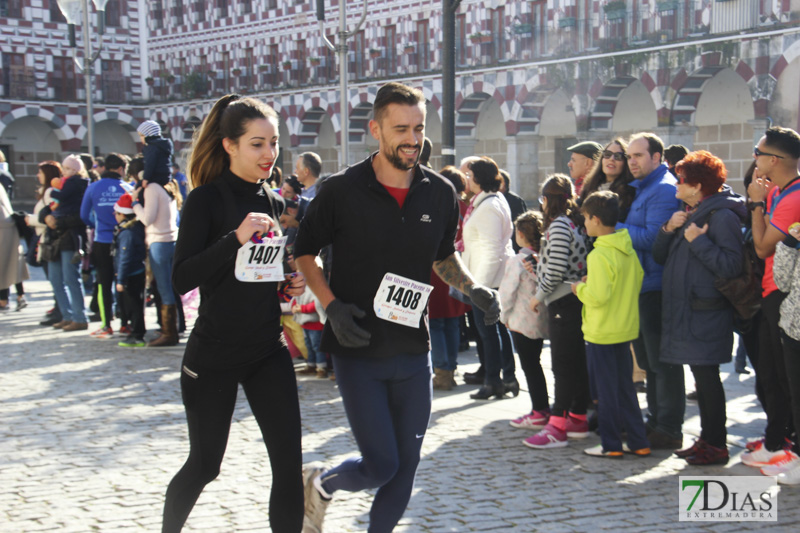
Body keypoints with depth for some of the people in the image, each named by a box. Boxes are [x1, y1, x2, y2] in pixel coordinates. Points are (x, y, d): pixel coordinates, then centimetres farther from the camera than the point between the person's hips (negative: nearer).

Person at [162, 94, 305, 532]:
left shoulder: (273, 202, 7)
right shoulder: (207, 199, -12)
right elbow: (182, 279, -21)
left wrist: (294, 284, 0)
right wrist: (236, 238, -31)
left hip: (268, 351, 5)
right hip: (213, 355, -5)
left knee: (289, 463, -2)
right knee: (204, 464, 9)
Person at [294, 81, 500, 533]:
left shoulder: (440, 193, 2)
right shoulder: (342, 191, -9)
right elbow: (305, 252, 2)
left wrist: (473, 288, -2)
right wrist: (332, 305, -13)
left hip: (413, 348, 4)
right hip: (358, 349, -4)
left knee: (406, 466, 7)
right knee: (382, 466, -5)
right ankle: (320, 484, 26)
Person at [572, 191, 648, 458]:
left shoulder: (599, 255, -20)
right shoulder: (628, 250, 5)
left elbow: (598, 296, -26)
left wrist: (580, 289, -6)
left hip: (602, 332, -8)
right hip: (626, 327, 8)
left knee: (606, 389, 3)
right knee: (625, 387, 15)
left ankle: (611, 445, 10)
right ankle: (638, 442, 19)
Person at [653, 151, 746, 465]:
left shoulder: (722, 215, -12)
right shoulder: (689, 214, 17)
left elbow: (731, 265, -22)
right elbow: (660, 257, 14)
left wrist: (698, 240, -20)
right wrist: (669, 230, -2)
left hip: (707, 312, -9)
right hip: (685, 309, 9)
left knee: (707, 376, -5)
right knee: (701, 377, 14)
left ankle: (716, 445, 3)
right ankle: (707, 439, 22)